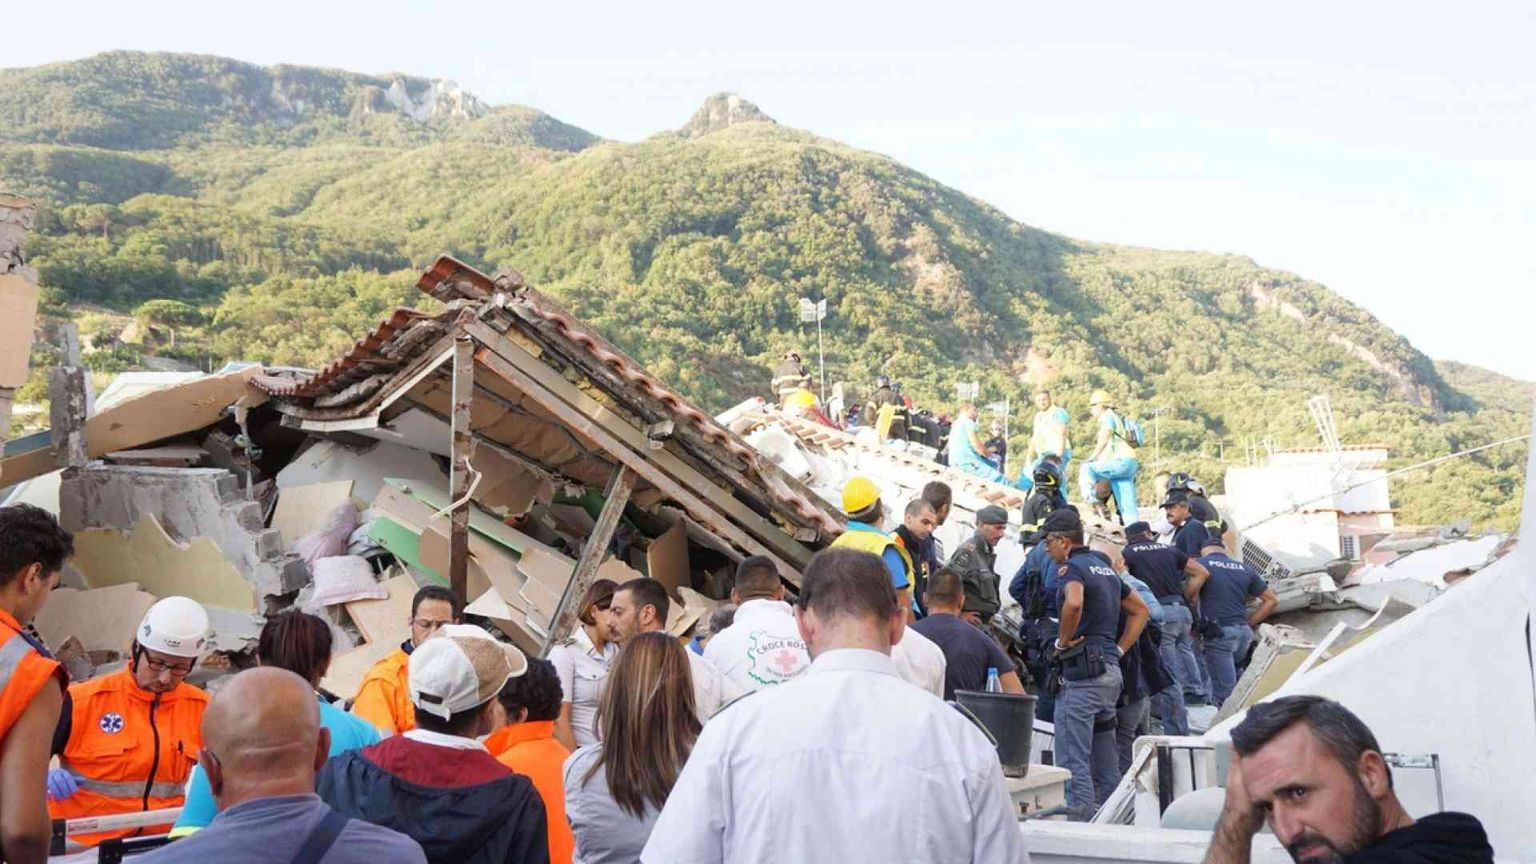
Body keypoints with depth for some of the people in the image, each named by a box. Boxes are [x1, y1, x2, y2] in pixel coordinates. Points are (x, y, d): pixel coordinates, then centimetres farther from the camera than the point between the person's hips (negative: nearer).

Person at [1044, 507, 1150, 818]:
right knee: (1105, 761, 15)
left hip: (1082, 672, -9)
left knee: (1073, 760, -6)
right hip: (1111, 670, 9)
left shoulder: (1071, 567, -9)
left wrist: (1062, 641, -16)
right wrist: (1119, 650, 18)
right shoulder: (1104, 566, 19)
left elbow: (1074, 603, -31)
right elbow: (1141, 610, 25)